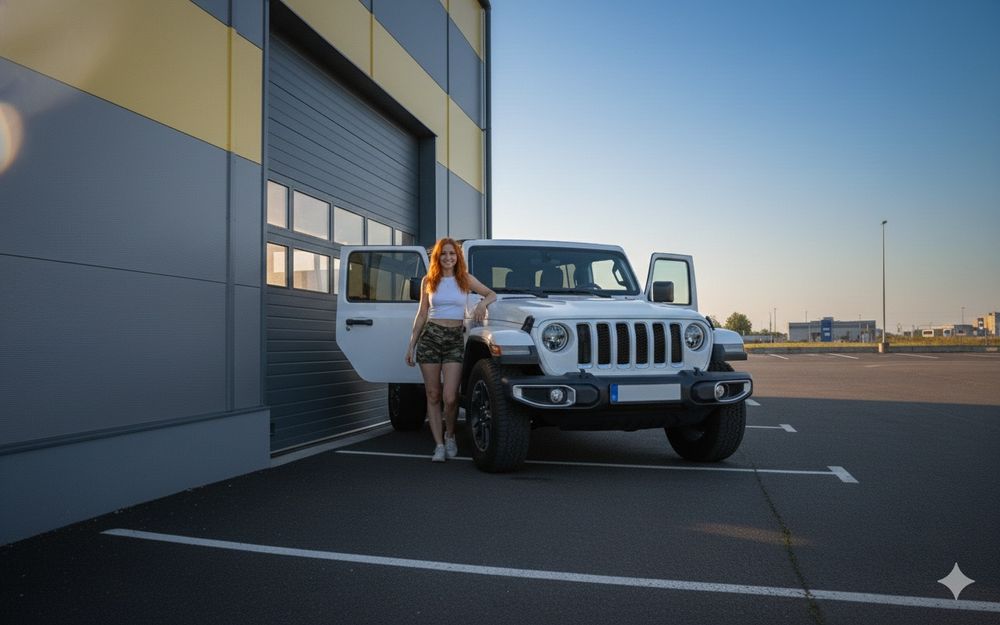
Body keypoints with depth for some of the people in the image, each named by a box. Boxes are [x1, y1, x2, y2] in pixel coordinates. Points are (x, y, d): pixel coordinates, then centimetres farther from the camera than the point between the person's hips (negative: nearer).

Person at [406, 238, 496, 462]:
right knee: (433, 395, 3)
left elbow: (492, 294, 11)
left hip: (455, 339, -1)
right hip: (430, 337, 1)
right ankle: (439, 445, 12)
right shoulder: (428, 281, 8)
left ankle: (450, 436, 16)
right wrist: (411, 344, 8)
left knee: (450, 397, -11)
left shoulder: (466, 279, 6)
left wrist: (482, 303, -11)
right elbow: (422, 314, 11)